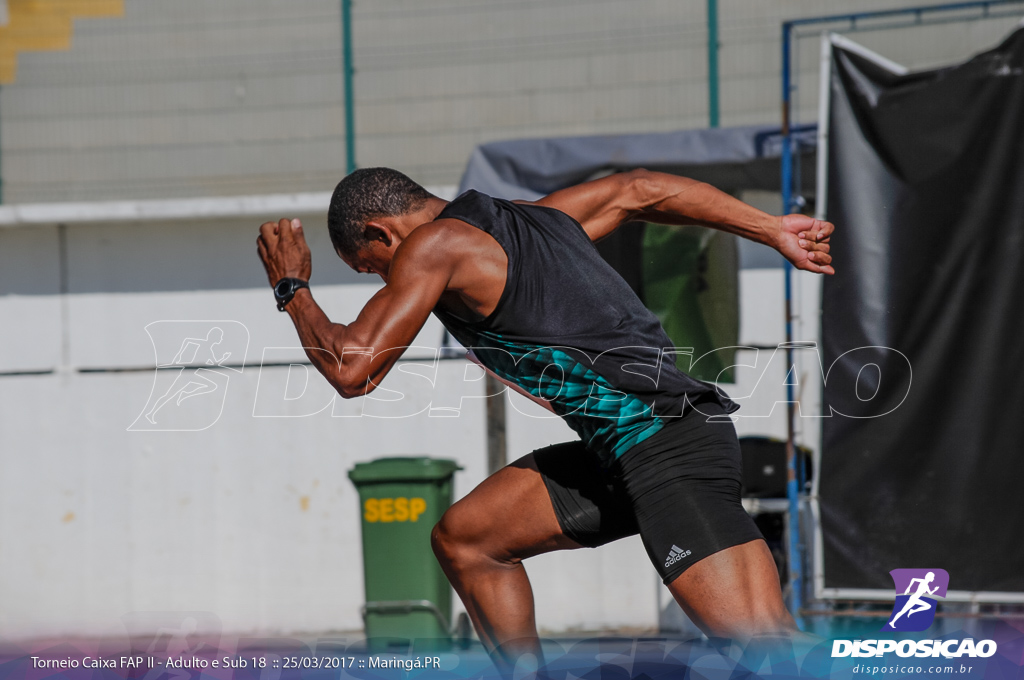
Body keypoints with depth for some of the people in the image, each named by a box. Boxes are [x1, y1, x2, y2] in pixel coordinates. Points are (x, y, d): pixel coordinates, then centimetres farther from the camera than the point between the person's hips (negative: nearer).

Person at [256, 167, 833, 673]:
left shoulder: (432, 244, -4)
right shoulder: (535, 218, 21)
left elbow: (352, 372, -6)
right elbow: (638, 189, 32)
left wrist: (292, 288, 11)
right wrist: (773, 230, 37)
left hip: (668, 450, -10)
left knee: (766, 650, -20)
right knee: (464, 538, 15)